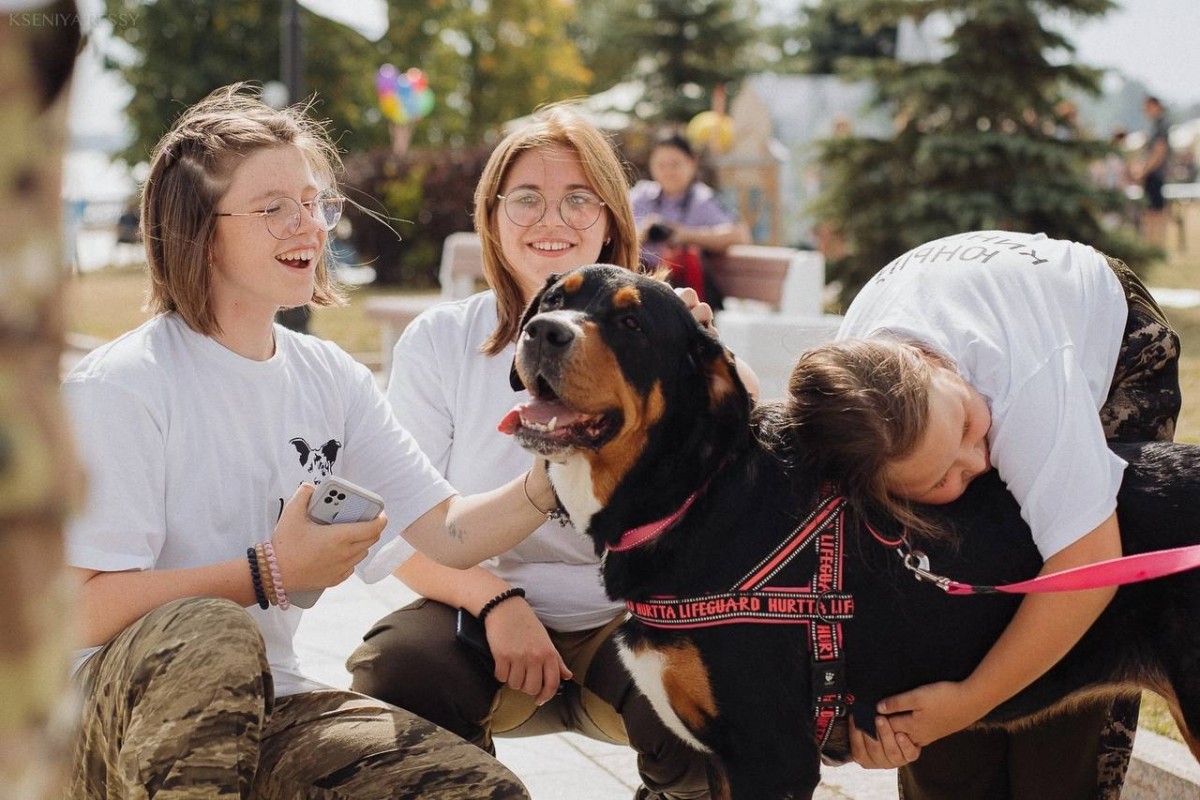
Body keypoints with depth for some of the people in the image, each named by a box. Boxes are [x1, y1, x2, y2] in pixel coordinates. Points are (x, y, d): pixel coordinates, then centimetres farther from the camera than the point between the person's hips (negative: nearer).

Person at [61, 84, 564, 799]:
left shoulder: (332, 380, 8)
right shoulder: (119, 388, -13)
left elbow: (449, 532, 1)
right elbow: (85, 610, -18)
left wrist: (551, 479, -17)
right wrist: (272, 572, -19)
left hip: (262, 709, 6)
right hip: (120, 714, -5)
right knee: (213, 634, -39)